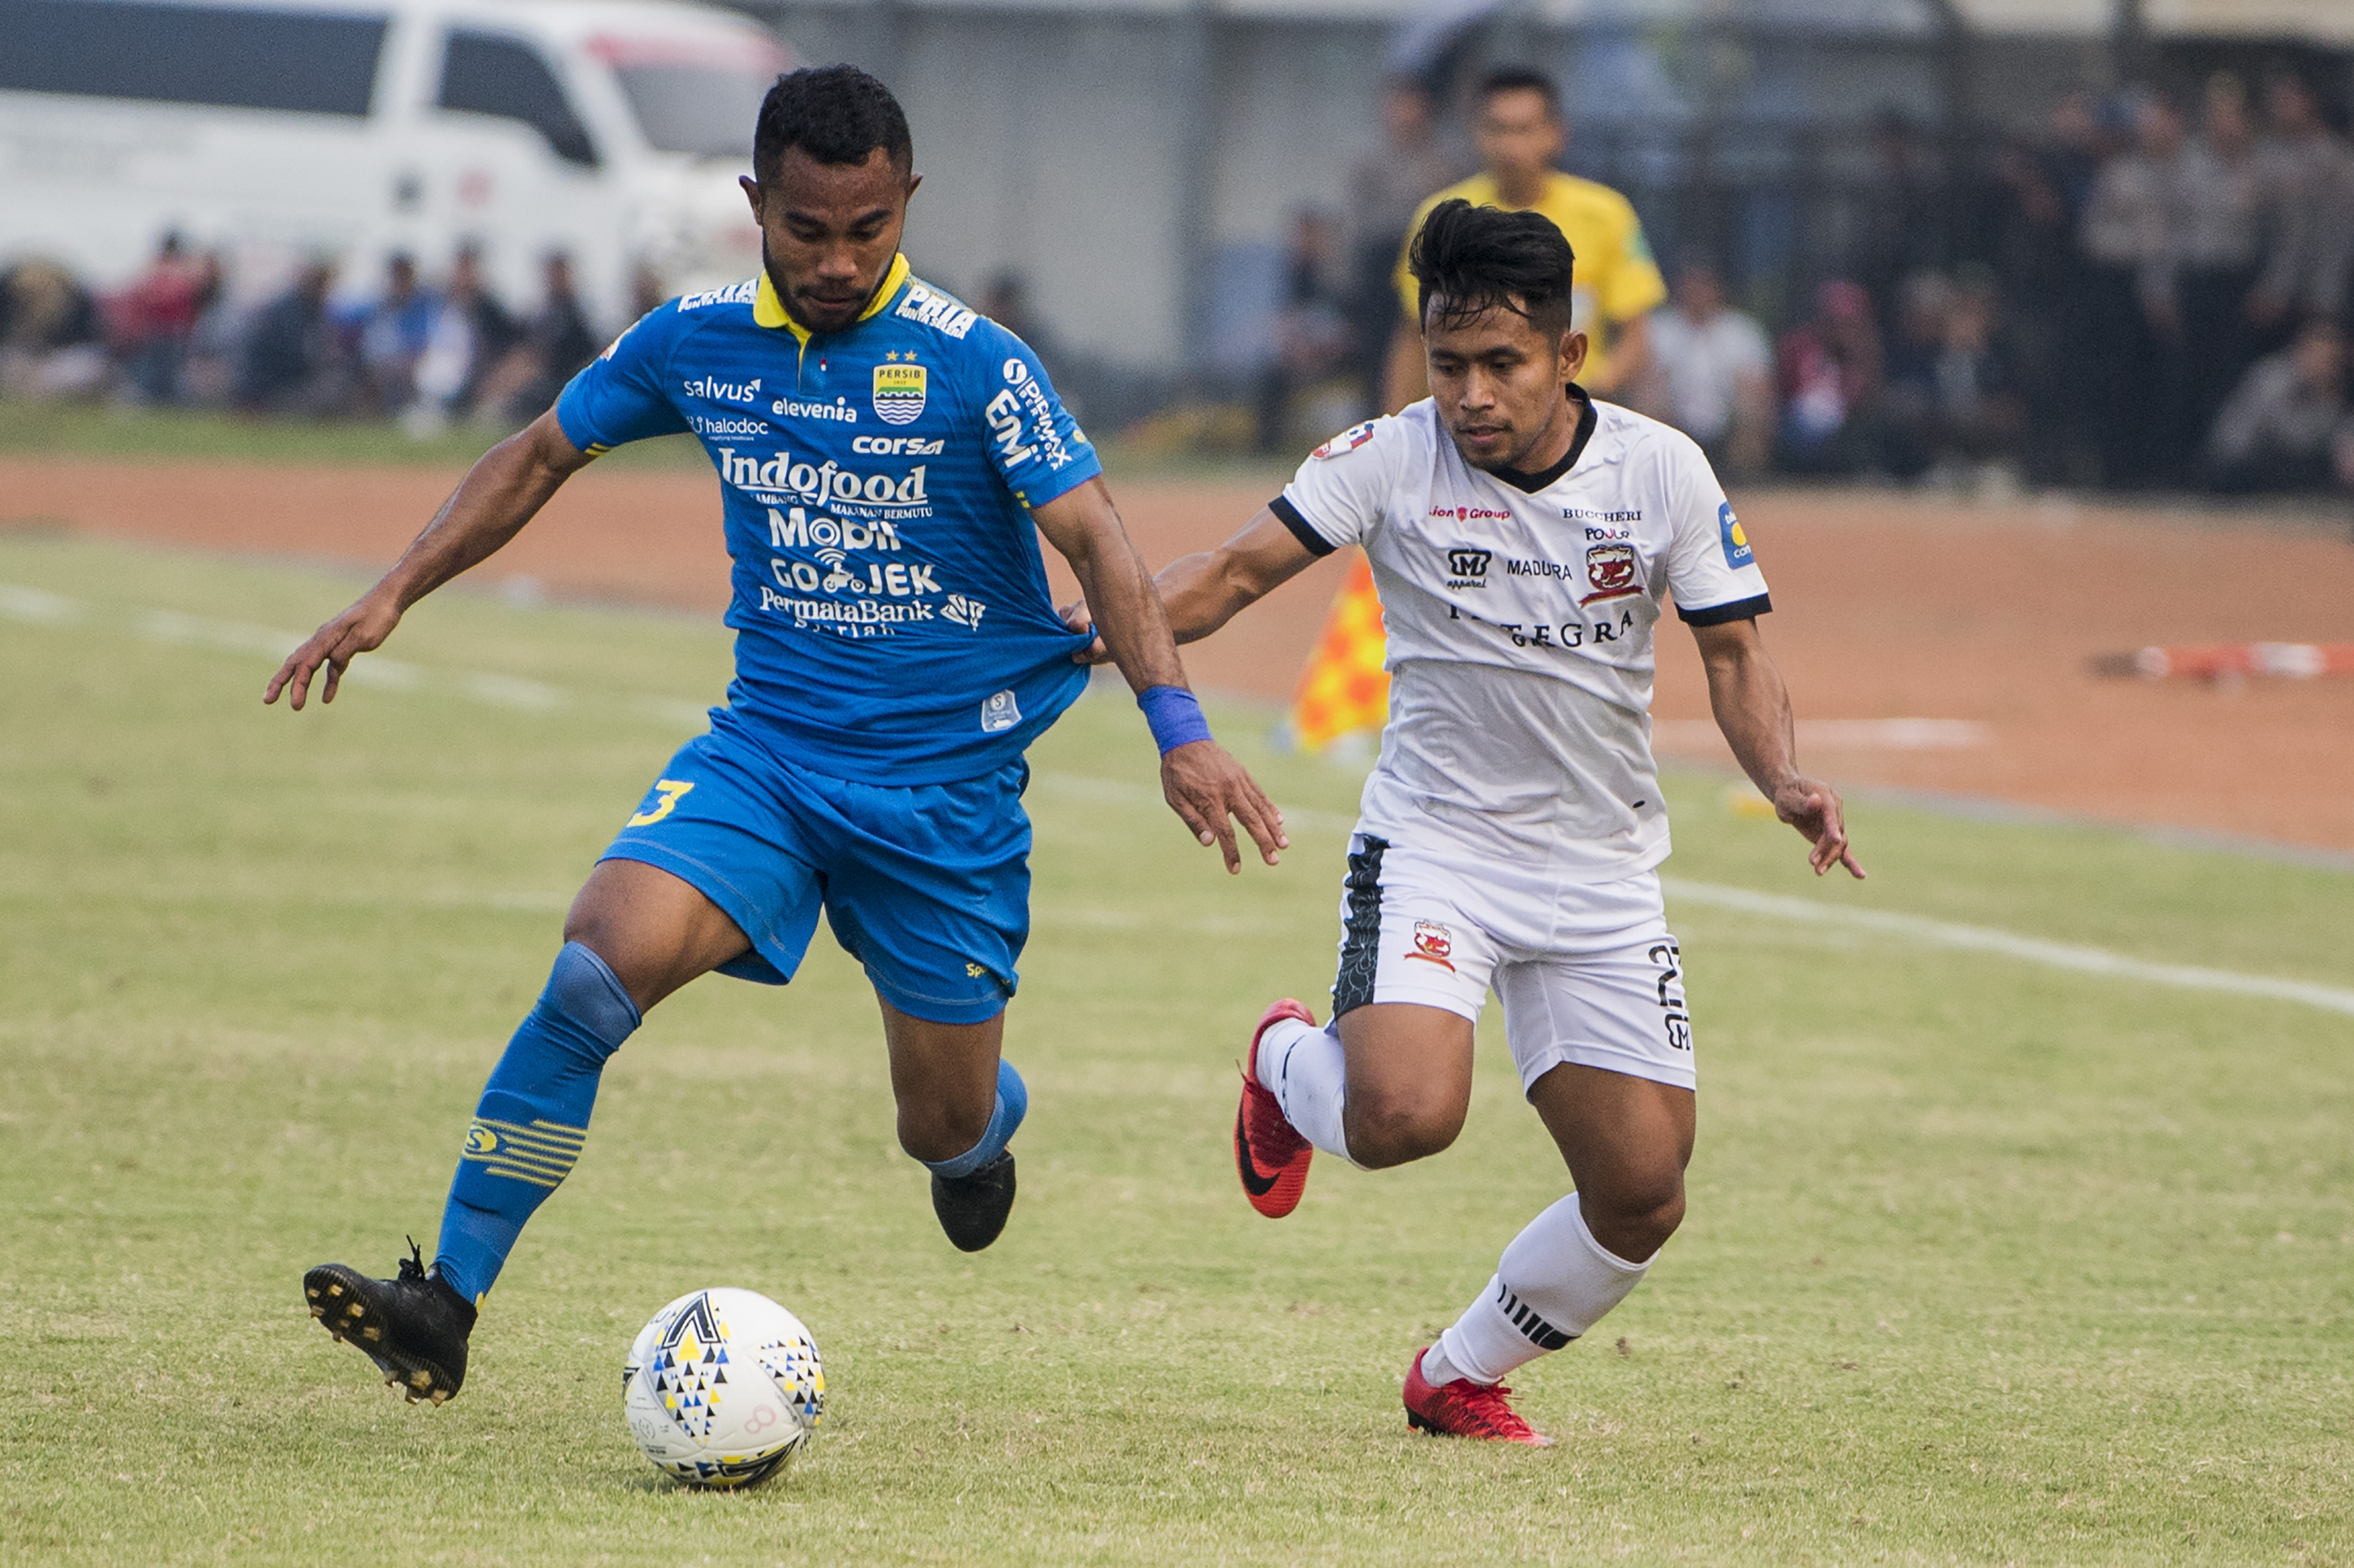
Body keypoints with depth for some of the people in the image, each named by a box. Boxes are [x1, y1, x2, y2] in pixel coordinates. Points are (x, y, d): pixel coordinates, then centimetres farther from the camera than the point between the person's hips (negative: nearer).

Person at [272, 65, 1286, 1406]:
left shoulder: (973, 364, -13)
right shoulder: (696, 342, -1)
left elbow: (1096, 541, -15)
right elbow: (543, 455, 15)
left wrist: (1180, 731, -26)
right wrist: (393, 598, 9)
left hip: (947, 784, -2)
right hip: (765, 743, 2)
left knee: (948, 1128, 6)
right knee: (605, 963, -25)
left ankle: (984, 1122, 48)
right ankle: (446, 1308, -23)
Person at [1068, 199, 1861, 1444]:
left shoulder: (1661, 471, -5)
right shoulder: (1391, 462, -10)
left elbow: (1733, 652, 1)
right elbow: (1240, 570, -12)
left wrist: (1784, 782, -17)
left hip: (1602, 874, 3)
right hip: (1433, 842, -3)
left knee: (1642, 1198, -1)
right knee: (1405, 1115, -29)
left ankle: (1461, 1377, 26)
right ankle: (1287, 1064, 10)